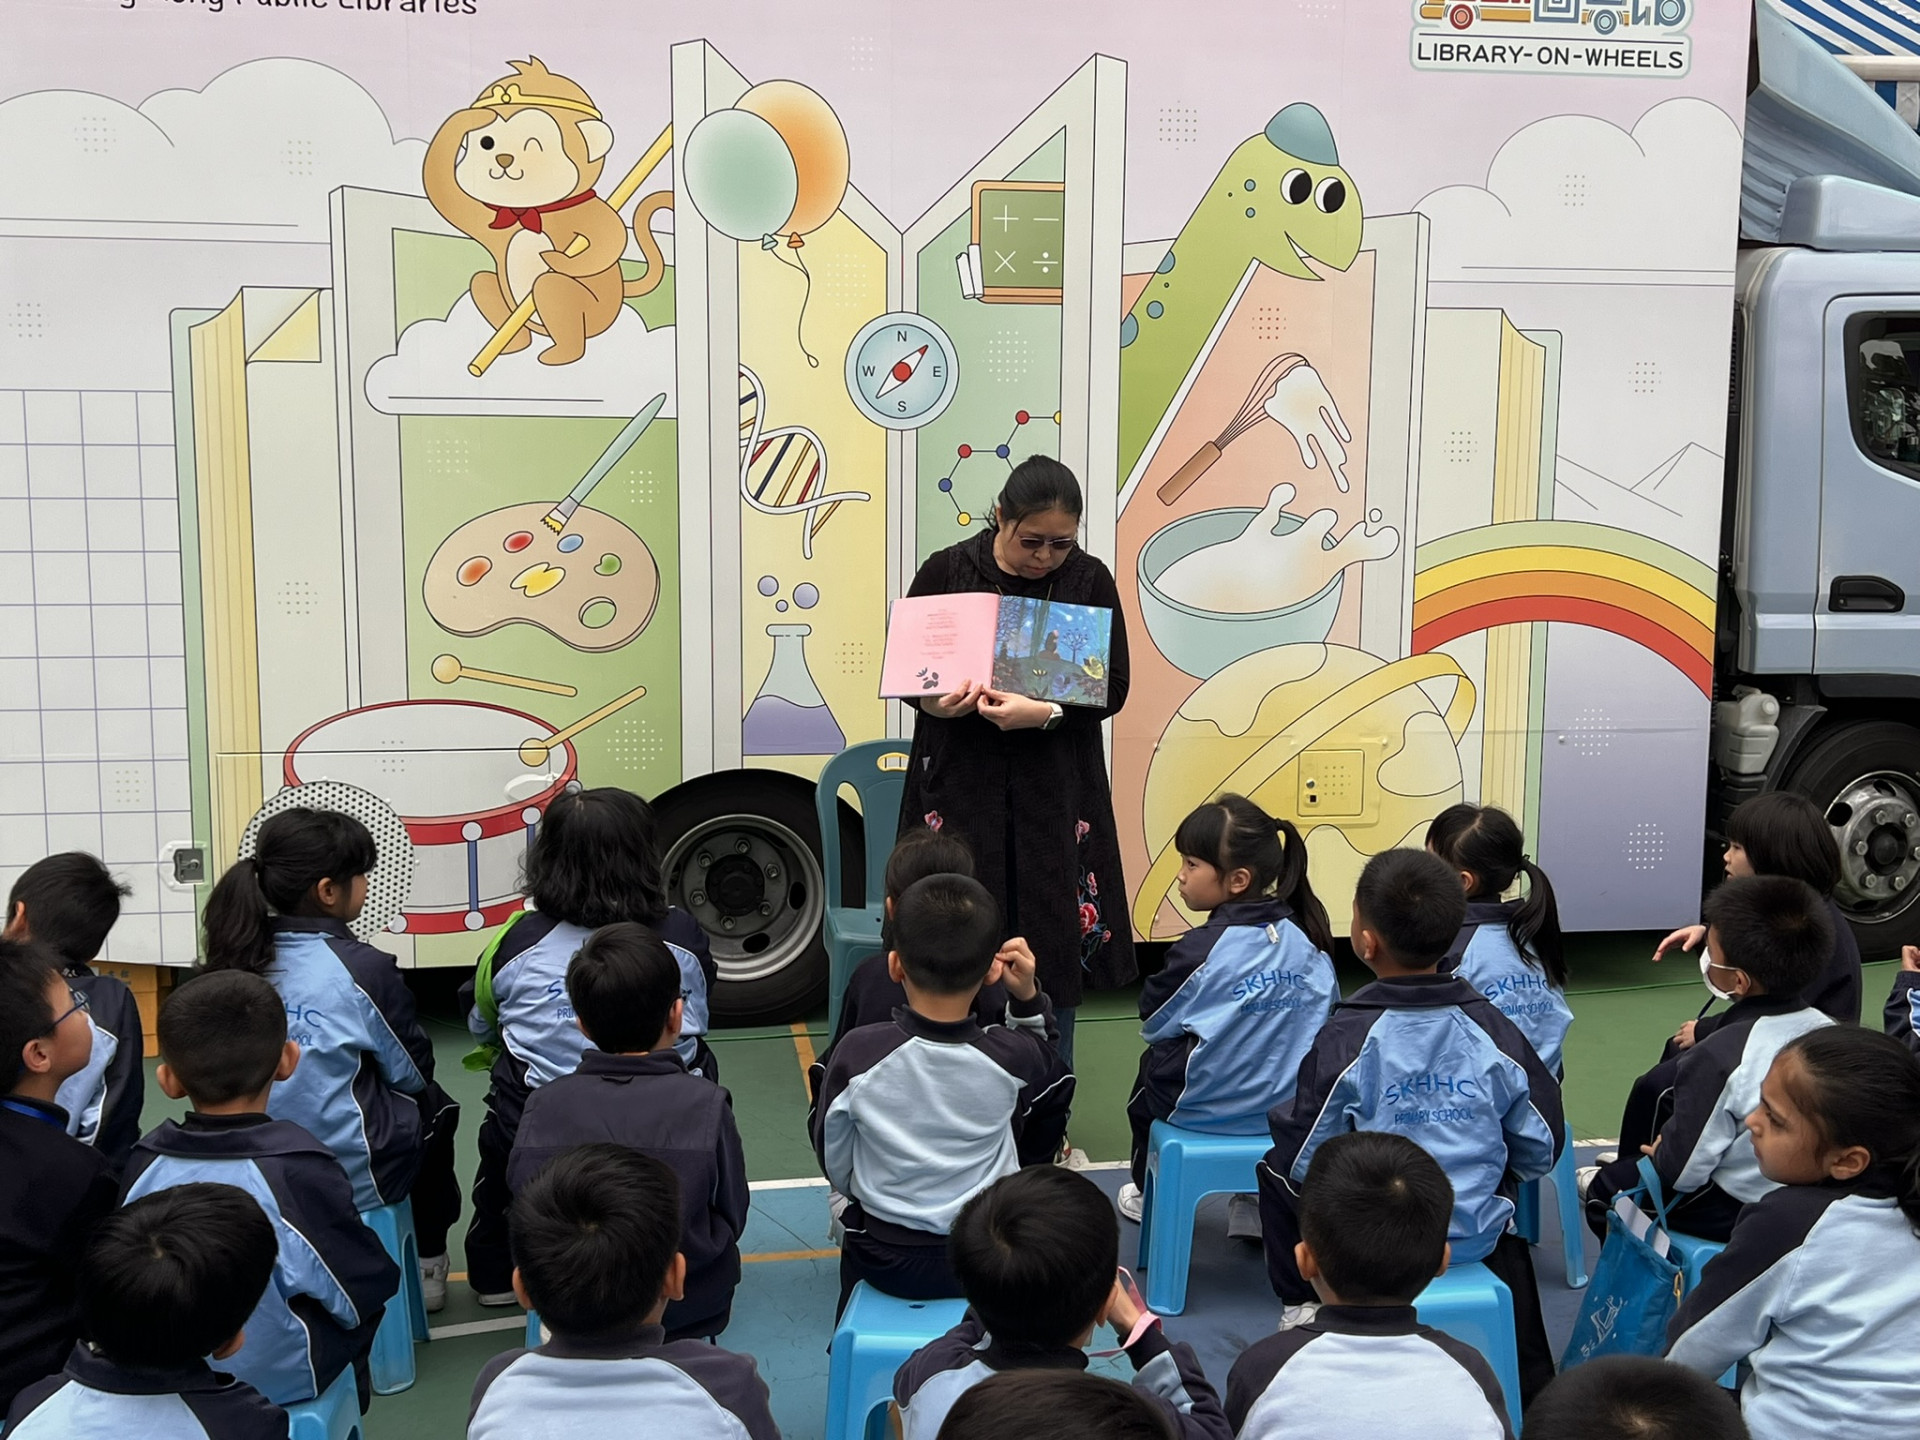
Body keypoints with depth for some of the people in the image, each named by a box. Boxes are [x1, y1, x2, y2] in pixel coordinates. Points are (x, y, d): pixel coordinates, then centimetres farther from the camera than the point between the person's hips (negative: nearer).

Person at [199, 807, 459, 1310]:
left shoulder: (238, 957, -4)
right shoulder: (362, 968, -20)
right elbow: (413, 1072, -5)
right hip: (354, 1176, -5)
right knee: (434, 1106, 26)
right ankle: (427, 1260, 32)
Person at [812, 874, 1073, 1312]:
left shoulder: (858, 1054, -25)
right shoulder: (1011, 1055, -22)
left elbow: (835, 1166, -8)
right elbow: (1045, 1068, 5)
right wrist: (1028, 998, -4)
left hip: (885, 1263, 0)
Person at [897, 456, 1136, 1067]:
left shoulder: (1089, 580, -1)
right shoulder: (946, 571, -2)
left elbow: (1112, 689, -2)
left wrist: (1045, 713, -20)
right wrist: (931, 700, -16)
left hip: (1054, 787, 1)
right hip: (961, 782, 0)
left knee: (1055, 943, 6)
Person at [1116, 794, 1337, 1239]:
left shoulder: (1200, 949, -22)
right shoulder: (1308, 938, -6)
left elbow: (1152, 1021, -8)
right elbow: (1328, 1015, 5)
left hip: (1208, 1111, -4)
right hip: (1294, 1108, 4)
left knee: (1152, 1065, 25)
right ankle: (1254, 1201, 34)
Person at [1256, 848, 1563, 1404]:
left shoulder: (1344, 1041, -20)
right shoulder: (1495, 1031, -10)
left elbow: (1305, 1164, -15)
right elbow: (1540, 1152, -1)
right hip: (1474, 1235, 3)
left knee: (1275, 1170, 23)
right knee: (1507, 1225, 37)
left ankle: (1301, 1305, 30)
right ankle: (1531, 1384, 40)